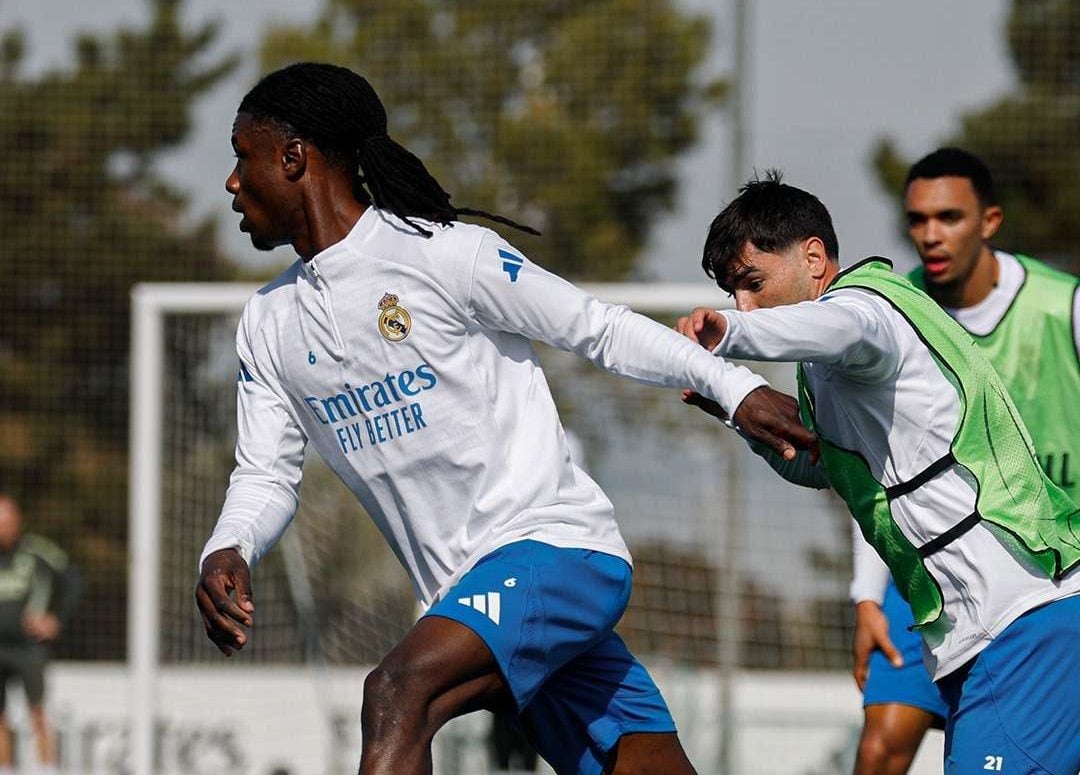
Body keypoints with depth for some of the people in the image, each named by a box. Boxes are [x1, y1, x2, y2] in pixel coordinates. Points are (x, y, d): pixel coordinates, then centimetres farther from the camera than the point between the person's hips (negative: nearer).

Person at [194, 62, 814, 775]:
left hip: (555, 543, -6)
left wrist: (735, 386, -6)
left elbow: (599, 329, -3)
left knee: (396, 692, -30)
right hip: (464, 597, 6)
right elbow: (267, 474, 15)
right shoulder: (268, 327, 13)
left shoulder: (441, 253, -8)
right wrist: (229, 552, -7)